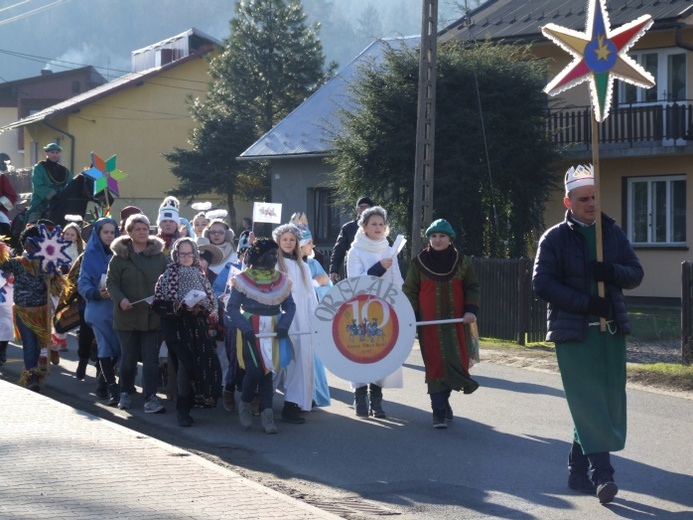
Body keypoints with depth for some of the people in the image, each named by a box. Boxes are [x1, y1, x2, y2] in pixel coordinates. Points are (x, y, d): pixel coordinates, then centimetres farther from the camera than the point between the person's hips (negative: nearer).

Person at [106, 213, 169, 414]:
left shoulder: (160, 256, 6)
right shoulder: (120, 256, 1)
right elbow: (111, 282, -1)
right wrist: (120, 299, -17)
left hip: (153, 316, 1)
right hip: (127, 315, -1)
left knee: (151, 358, -3)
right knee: (128, 357, 9)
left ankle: (151, 398, -4)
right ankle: (125, 393, 27)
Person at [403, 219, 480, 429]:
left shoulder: (462, 262, 6)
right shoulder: (419, 263, 3)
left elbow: (472, 288, 9)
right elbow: (410, 291, 5)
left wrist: (471, 310, -7)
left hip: (456, 323, 2)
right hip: (429, 324, -2)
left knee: (457, 362, 0)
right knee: (435, 365, -6)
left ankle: (443, 401, 23)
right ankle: (439, 411, -3)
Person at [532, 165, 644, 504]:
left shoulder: (612, 233, 11)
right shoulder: (555, 238, -1)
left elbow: (635, 274, 9)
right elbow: (542, 283, -8)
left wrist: (613, 272, -14)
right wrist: (584, 302, -17)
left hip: (611, 329, 5)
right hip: (573, 332, -4)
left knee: (608, 400, 5)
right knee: (589, 402, -11)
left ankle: (579, 470, 16)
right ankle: (602, 473, -13)